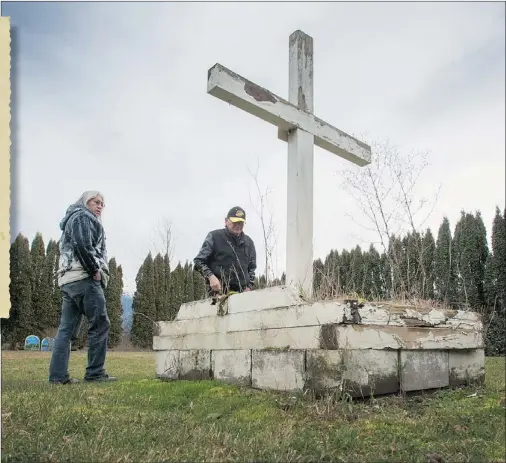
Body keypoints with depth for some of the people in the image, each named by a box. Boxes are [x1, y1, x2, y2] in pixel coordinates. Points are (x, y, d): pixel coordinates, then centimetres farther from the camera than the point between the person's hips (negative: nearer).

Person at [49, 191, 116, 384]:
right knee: (100, 324, -8)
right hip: (83, 278, -10)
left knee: (66, 328, 5)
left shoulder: (72, 220, 31)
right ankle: (95, 373, -8)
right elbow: (83, 245, -17)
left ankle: (58, 375, 2)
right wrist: (95, 270, -12)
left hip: (67, 280, 10)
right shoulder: (82, 217, 0)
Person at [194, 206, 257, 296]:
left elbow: (252, 267, 25)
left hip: (242, 292, 4)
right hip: (218, 289, -4)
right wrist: (211, 276, -12)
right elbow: (199, 261, 4)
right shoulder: (214, 236, 4)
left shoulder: (248, 242, 18)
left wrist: (249, 287, 9)